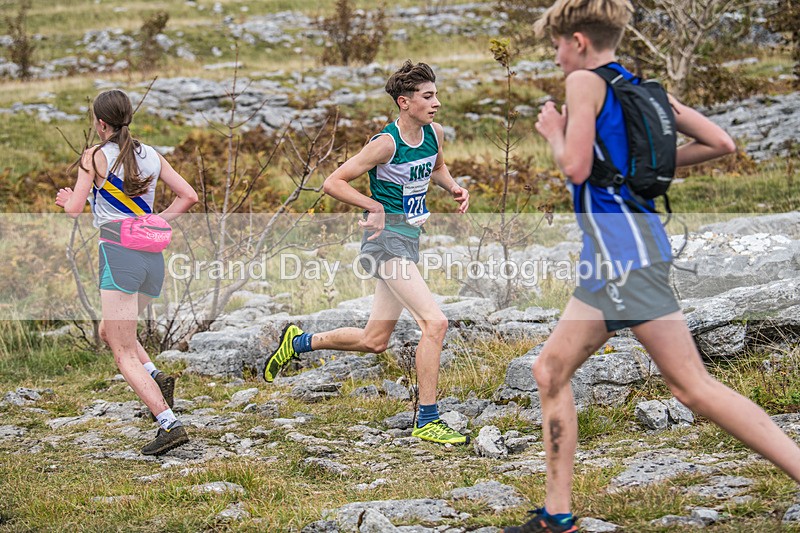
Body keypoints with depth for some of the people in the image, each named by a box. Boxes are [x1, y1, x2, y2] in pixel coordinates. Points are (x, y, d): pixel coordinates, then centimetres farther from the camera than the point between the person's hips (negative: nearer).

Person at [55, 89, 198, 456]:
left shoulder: (95, 157, -2)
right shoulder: (151, 155, 12)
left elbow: (74, 209, -6)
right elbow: (188, 196, 11)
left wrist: (66, 199, 16)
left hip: (119, 255, -6)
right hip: (153, 257, 6)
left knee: (124, 354, -5)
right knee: (109, 331, 26)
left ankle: (169, 424, -19)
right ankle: (156, 378, 3)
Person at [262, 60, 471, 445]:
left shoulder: (435, 134, 5)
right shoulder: (386, 144, -17)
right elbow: (333, 183, -14)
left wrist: (453, 188, 7)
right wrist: (375, 206, -21)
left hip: (409, 239, 9)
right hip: (386, 239, -9)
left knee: (374, 341, 14)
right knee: (435, 322, -19)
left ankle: (298, 341, 34)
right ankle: (427, 422, -12)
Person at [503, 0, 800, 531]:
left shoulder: (587, 81, -5)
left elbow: (576, 168, -14)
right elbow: (720, 143, 14)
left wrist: (553, 132, 6)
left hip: (625, 249, -9)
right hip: (614, 256, 9)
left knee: (693, 385, -11)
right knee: (550, 370, 11)